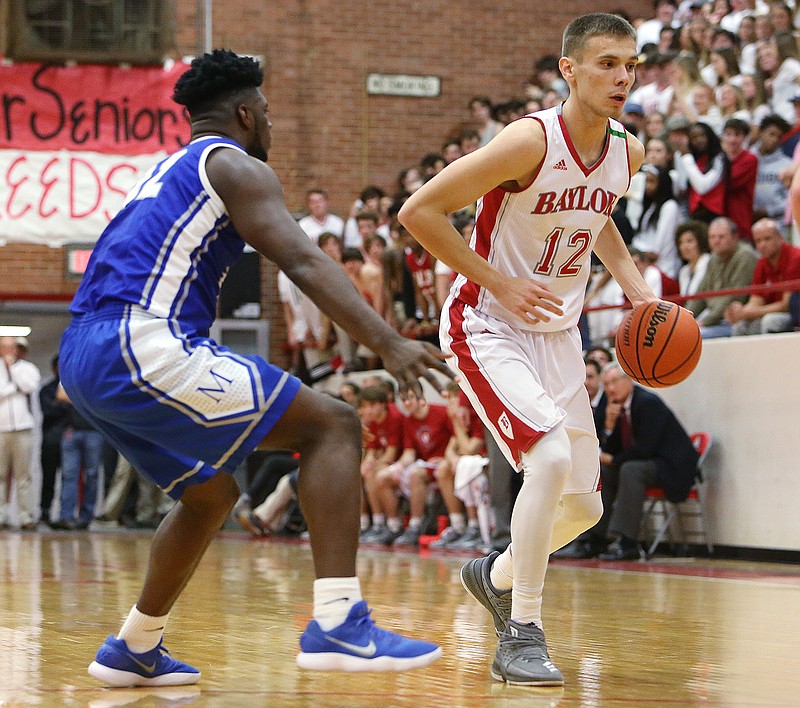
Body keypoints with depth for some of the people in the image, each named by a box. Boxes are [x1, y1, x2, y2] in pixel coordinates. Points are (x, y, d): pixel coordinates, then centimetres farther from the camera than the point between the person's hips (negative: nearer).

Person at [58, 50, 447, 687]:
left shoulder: (164, 174, 31)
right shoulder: (237, 167, 3)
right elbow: (303, 262, -12)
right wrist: (387, 343, -22)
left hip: (82, 360, 10)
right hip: (141, 345, -9)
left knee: (212, 494, 27)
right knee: (334, 425, -9)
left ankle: (134, 651, 31)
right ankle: (338, 624, -22)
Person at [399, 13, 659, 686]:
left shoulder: (628, 153, -2)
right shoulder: (532, 140, -24)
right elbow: (418, 211, -21)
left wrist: (637, 288, 6)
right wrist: (501, 284, -22)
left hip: (557, 337, 7)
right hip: (488, 327, -7)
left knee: (583, 505, 10)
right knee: (552, 458, -28)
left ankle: (496, 575, 40)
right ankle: (521, 635, -18)